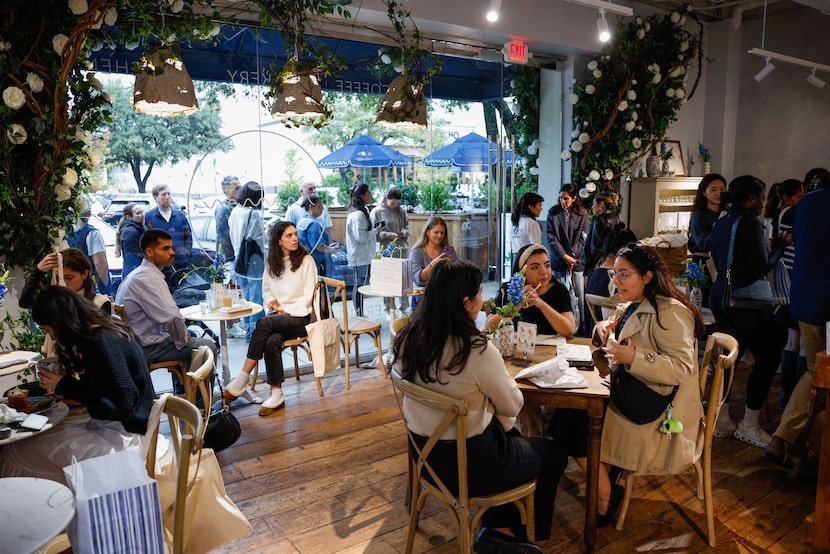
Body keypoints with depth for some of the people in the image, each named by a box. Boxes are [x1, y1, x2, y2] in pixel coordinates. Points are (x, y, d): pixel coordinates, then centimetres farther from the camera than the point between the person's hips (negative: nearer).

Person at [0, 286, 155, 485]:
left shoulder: (102, 343, -21)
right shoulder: (106, 332, 7)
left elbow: (122, 403, -23)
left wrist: (65, 386, -15)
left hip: (120, 435, -10)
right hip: (112, 424, 10)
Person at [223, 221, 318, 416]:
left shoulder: (306, 261, 2)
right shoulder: (271, 263, 15)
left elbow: (308, 296, -4)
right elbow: (266, 290, 24)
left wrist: (286, 310, -12)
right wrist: (272, 302, 2)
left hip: (299, 317, -3)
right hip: (277, 315, 4)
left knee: (264, 323, -32)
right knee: (272, 340, -32)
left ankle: (242, 379, -27)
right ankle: (276, 394, -28)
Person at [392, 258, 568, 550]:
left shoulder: (408, 338, -8)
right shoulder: (478, 350, -29)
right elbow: (512, 406, -13)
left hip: (425, 448, 7)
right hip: (468, 460, -7)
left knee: (512, 436, 30)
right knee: (555, 455, 18)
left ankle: (498, 528, 32)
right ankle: (526, 533, 38)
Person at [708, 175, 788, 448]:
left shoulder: (720, 224, 12)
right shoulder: (750, 222, -14)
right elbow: (762, 267, -15)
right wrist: (779, 246, 1)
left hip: (719, 295, 8)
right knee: (767, 356, 4)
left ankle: (722, 419, 20)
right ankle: (749, 425, 9)